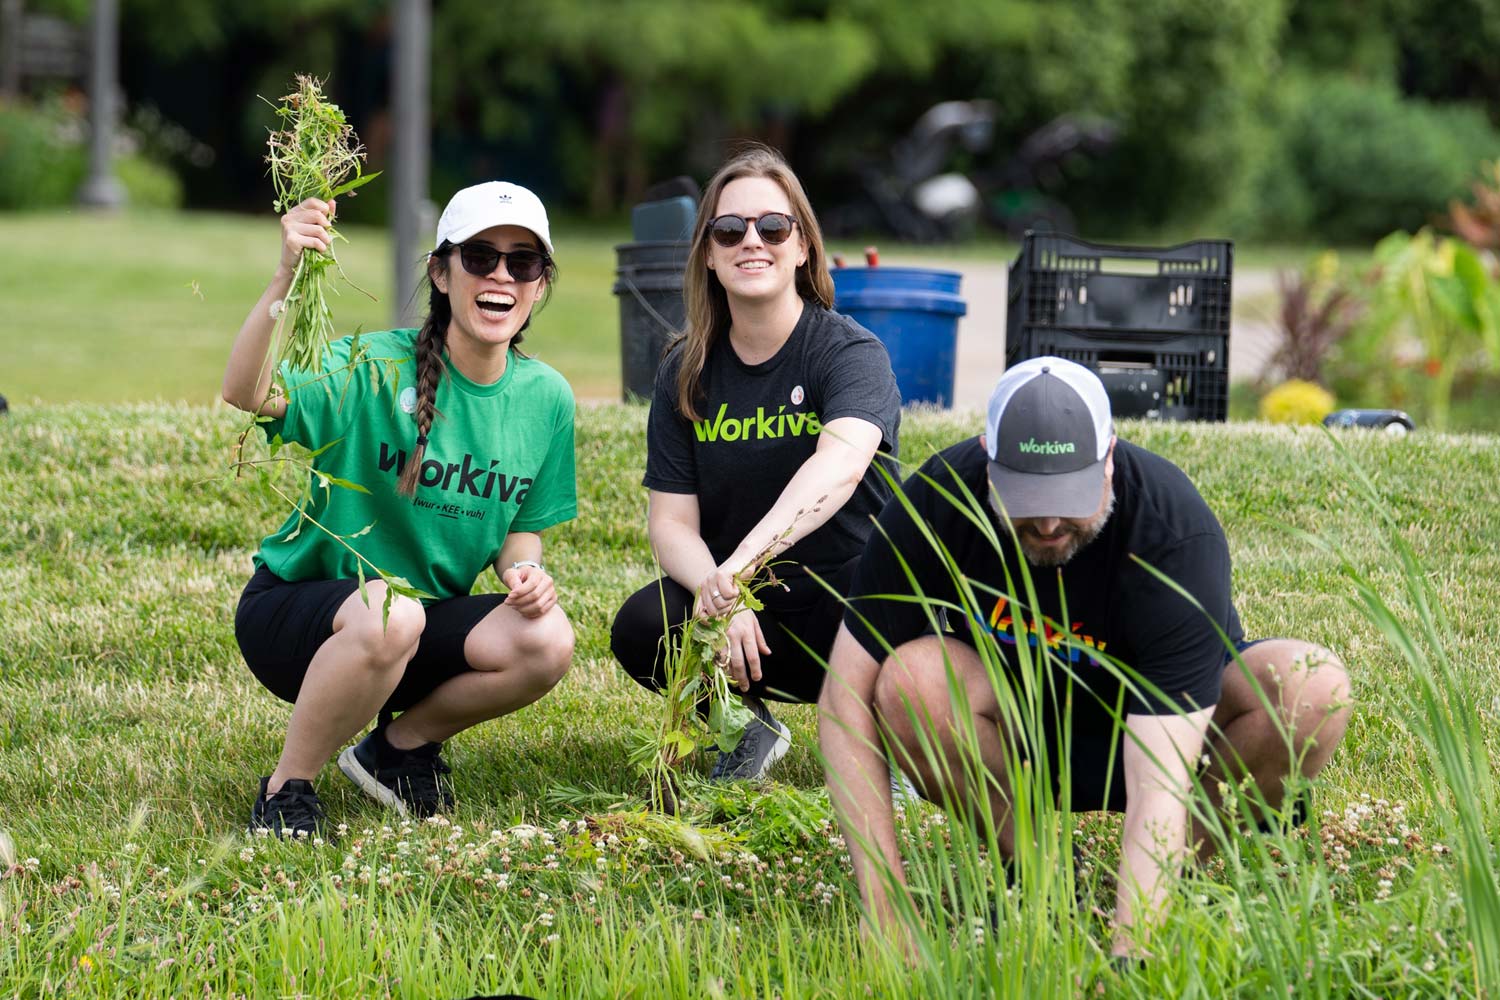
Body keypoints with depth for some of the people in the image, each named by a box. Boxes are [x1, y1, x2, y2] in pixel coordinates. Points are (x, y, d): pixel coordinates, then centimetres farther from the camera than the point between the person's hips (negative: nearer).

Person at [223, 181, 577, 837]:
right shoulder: (373, 368, -19)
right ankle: (285, 792, -15)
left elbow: (521, 529, 11)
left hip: (428, 621, 5)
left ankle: (402, 744, 6)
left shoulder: (545, 398, -1)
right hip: (295, 611, -5)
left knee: (547, 641, -23)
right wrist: (285, 281, -52)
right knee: (390, 615, -38)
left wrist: (524, 571, -14)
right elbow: (245, 394, -36)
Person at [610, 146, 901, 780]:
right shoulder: (686, 373, 4)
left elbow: (840, 463, -32)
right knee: (642, 628, -28)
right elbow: (671, 521, -2)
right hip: (751, 626, 3)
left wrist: (746, 559, -49)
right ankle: (746, 728, 4)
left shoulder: (851, 352, -10)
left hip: (853, 605, -3)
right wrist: (717, 591, -26)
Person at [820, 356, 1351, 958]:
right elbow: (846, 697, -21)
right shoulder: (934, 501, -25)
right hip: (1022, 740, 2)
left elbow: (1161, 782, -39)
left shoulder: (1177, 534, -32)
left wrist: (1128, 954, -49)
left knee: (1311, 688, -31)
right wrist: (884, 915, -28)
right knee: (910, 682, -32)